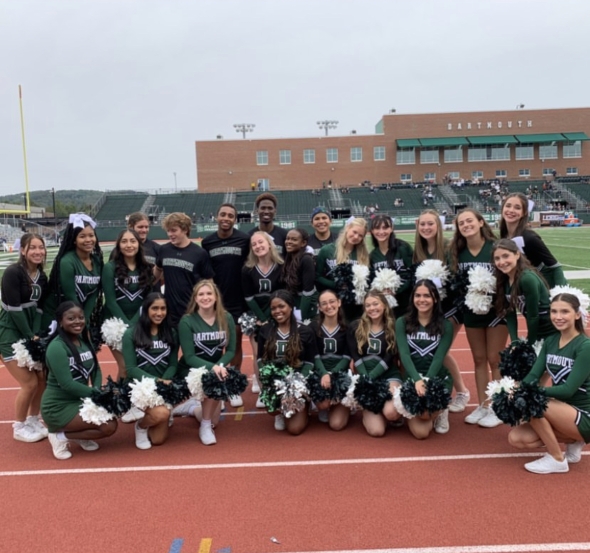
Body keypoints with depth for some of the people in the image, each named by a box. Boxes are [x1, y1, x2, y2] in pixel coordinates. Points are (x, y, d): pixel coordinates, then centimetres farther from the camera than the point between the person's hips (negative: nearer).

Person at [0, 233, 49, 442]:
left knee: (43, 378, 3)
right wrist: (30, 337, -15)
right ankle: (19, 427, 13)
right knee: (29, 382, -7)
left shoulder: (42, 277, 5)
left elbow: (38, 309, 3)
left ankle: (33, 420, 23)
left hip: (30, 333, 7)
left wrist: (37, 335, -11)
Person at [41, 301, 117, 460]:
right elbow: (67, 384, -24)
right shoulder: (57, 347, -19)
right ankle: (61, 437, -1)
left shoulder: (84, 340, 6)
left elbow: (96, 370, 5)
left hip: (80, 400, 8)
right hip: (59, 407, -8)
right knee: (109, 427, -19)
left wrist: (97, 390, -15)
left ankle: (79, 436, 9)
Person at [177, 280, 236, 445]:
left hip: (217, 367, 4)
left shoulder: (226, 318, -5)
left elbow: (231, 350, -3)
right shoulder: (187, 321, -15)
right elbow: (189, 357, -16)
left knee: (214, 418, -15)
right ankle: (205, 426, -13)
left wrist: (220, 366, -24)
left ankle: (195, 406, 21)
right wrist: (212, 367, -31)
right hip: (191, 369, -3)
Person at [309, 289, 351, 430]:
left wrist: (331, 374, -21)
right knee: (323, 403, -31)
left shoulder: (347, 327, 0)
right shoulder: (313, 327, 1)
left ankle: (342, 405, 24)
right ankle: (323, 409, 9)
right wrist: (324, 374, -24)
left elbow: (347, 357, -5)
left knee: (337, 424, -11)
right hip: (319, 374, 0)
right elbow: (314, 356, -6)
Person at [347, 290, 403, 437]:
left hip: (389, 375, 0)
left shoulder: (393, 328, 3)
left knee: (390, 412, -31)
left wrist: (371, 377, -15)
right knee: (376, 430, -16)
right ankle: (368, 410, 18)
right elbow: (356, 356, -3)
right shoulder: (355, 327, 4)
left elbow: (389, 358, -4)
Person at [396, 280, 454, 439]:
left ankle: (439, 411, 9)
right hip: (411, 378, 0)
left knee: (426, 411, -31)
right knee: (420, 433, -18)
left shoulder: (445, 325, 0)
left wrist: (426, 381, -26)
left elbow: (439, 357, -10)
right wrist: (417, 380, -27)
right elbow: (404, 354, -12)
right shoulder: (402, 323, 0)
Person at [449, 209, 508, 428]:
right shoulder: (458, 251, -1)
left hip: (495, 310, -5)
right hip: (471, 310, 5)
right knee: (479, 359, 13)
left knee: (494, 360, 2)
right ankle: (483, 406, 24)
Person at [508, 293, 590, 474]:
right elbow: (534, 374, -5)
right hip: (562, 412, 7)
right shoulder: (550, 341, 3)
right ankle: (572, 441, 10)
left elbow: (569, 389, -24)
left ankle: (557, 460, -9)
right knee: (516, 438, -9)